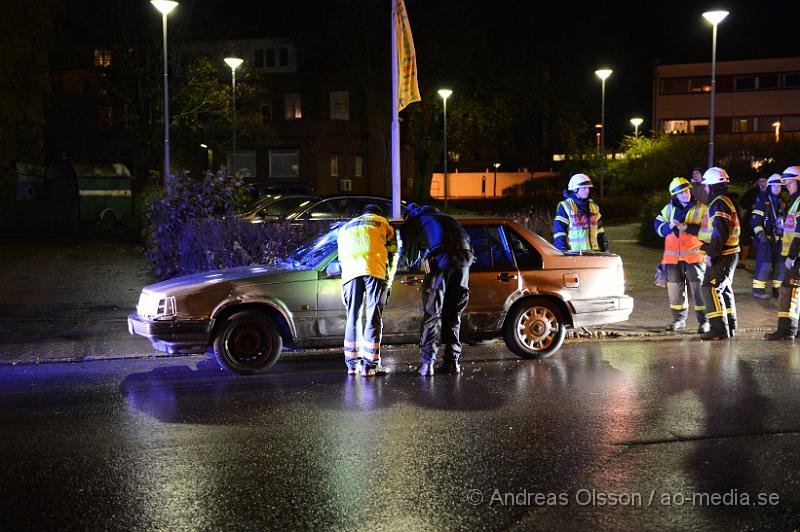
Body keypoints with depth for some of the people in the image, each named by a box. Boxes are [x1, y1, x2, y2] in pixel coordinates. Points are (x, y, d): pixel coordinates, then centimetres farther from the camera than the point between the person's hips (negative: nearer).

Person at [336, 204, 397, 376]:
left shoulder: (345, 228, 35)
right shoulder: (382, 222, 27)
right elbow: (392, 252, 19)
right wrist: (389, 280, 26)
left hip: (350, 271, 3)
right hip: (374, 270, -3)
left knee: (353, 316, 12)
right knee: (374, 317, -1)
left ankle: (352, 363, 13)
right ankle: (370, 364, -5)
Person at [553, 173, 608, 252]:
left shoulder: (593, 206, 16)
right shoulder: (565, 207, -3)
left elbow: (599, 230, 22)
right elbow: (559, 230, -7)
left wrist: (604, 248, 18)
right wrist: (563, 251, -14)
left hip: (593, 251, 6)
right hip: (573, 253, -6)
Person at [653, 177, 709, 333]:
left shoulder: (701, 209, -4)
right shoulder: (669, 209, 10)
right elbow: (658, 225, 8)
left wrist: (687, 227, -23)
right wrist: (669, 226, -12)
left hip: (694, 255, -4)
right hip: (673, 256, 5)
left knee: (698, 288, -7)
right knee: (674, 288, 12)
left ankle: (703, 321, 0)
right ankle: (679, 319, 26)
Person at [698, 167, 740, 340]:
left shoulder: (719, 204, -16)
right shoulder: (726, 201, 18)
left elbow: (720, 233, -24)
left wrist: (711, 253, -22)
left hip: (722, 255, -11)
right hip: (729, 254, 11)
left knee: (711, 288, -11)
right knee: (725, 289, 17)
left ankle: (719, 329, -14)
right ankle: (729, 328, 24)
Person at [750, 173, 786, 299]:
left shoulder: (782, 202, 15)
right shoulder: (763, 200, -5)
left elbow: (785, 219, 26)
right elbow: (755, 219, -11)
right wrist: (760, 233, -21)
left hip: (779, 238, 7)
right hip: (765, 237, -7)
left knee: (780, 264, 7)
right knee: (764, 263, -11)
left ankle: (777, 289, 17)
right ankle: (758, 289, -4)